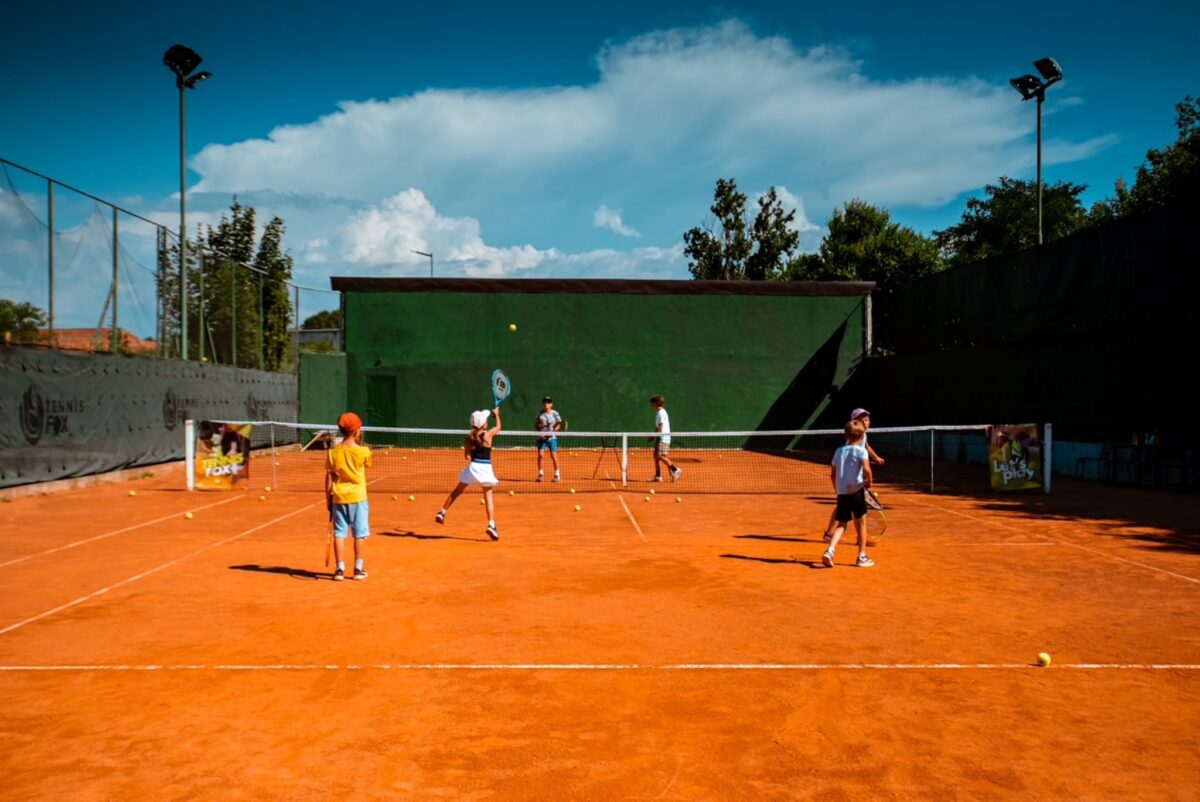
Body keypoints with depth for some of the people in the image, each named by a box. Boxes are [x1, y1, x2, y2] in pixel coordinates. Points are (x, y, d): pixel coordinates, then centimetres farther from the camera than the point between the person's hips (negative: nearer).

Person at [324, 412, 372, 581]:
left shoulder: (332, 453, -3)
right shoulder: (363, 451, -10)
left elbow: (329, 480, 1)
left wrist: (328, 501, 10)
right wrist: (360, 443, 8)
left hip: (339, 498, 2)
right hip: (357, 498, -2)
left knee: (339, 534, 8)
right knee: (360, 534, 7)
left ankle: (340, 569, 8)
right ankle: (358, 569, 10)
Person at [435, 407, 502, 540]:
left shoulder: (470, 437, 2)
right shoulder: (488, 434, -6)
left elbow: (467, 455, 1)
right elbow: (498, 427, 14)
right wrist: (497, 414, 29)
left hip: (473, 466, 3)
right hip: (485, 468, -3)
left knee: (456, 491, 18)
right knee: (488, 497, 3)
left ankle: (442, 513, 24)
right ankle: (491, 525, -6)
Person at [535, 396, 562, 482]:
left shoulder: (555, 413, -1)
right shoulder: (540, 413, 5)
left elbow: (558, 424, 0)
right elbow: (536, 424, 11)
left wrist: (552, 432, -15)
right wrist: (539, 428, -7)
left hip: (551, 437, -2)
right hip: (541, 437, 2)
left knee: (553, 455, -4)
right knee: (540, 455, -5)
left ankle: (556, 475, 6)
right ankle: (540, 474, 6)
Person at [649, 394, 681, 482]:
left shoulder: (661, 413, -13)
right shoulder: (658, 412, 16)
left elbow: (660, 427, -17)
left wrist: (654, 436, -14)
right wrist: (654, 436, 15)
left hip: (663, 438, -10)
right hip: (660, 438, 10)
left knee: (660, 456, -15)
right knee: (656, 456, 9)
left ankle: (675, 470, -10)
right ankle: (658, 476, 11)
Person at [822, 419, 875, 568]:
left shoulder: (839, 451, 10)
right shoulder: (861, 451, -5)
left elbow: (832, 473, 13)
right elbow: (866, 469, -22)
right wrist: (869, 481, -4)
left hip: (841, 492, 4)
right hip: (856, 491, -4)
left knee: (841, 524, 13)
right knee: (861, 523, 12)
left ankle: (829, 551, -7)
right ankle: (862, 557, 17)